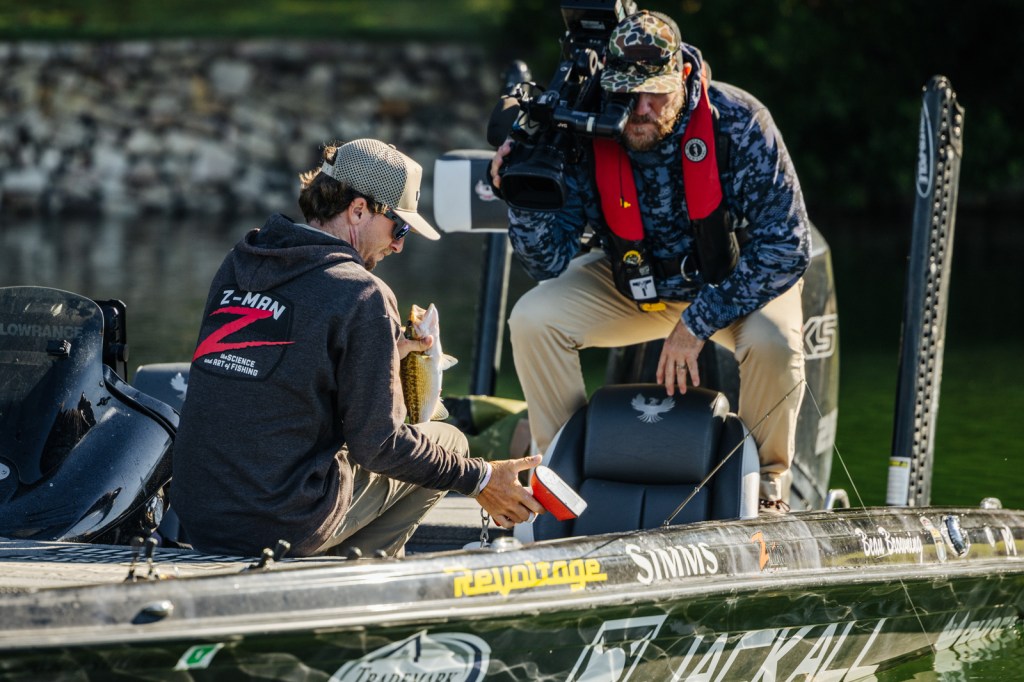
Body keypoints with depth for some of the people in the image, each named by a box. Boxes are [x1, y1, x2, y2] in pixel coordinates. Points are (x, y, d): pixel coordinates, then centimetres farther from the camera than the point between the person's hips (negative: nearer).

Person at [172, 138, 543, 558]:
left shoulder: (236, 266, 8)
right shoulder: (363, 296, -12)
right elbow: (377, 444, -11)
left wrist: (383, 355, 26)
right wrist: (479, 480, 1)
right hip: (285, 528, -7)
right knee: (447, 441, 16)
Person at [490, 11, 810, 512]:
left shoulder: (738, 123, -29)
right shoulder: (587, 136, -22)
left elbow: (785, 246, -28)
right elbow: (550, 260, -20)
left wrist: (699, 322, -30)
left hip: (734, 280, -3)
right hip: (631, 284, 3)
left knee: (772, 343, -34)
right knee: (533, 319, -19)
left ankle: (766, 481, -4)